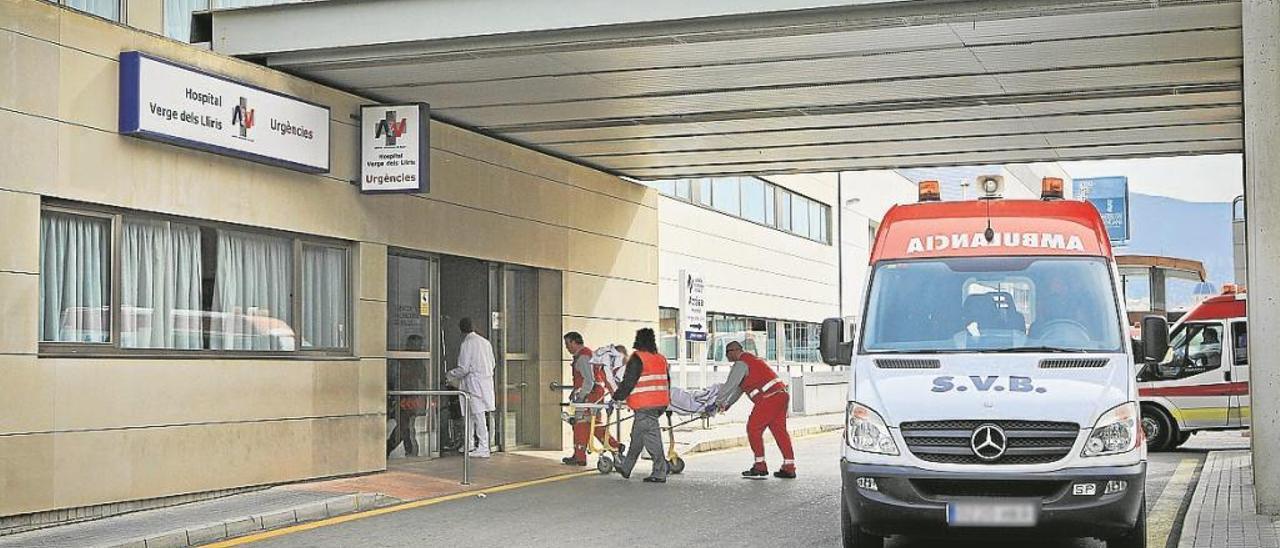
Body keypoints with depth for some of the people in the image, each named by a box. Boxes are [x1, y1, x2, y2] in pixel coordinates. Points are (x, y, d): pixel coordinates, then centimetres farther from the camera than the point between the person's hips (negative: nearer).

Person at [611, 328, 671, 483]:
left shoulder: (637, 359, -10)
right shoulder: (661, 359, 13)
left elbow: (628, 382, -12)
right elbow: (667, 382, 20)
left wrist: (617, 396, 2)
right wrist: (666, 402, 30)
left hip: (644, 406, -8)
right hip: (660, 404, 8)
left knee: (651, 437, -6)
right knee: (637, 437, 18)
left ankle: (659, 473, -7)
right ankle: (626, 468, 28)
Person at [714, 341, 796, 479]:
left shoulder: (741, 364, -5)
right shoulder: (751, 359, 27)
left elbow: (730, 386, -10)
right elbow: (738, 389, 31)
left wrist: (718, 402, 1)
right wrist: (727, 405, 31)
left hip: (769, 398, -10)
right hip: (782, 395, 10)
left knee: (753, 428, -3)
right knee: (779, 430, 11)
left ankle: (760, 466, -3)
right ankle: (789, 467, 11)